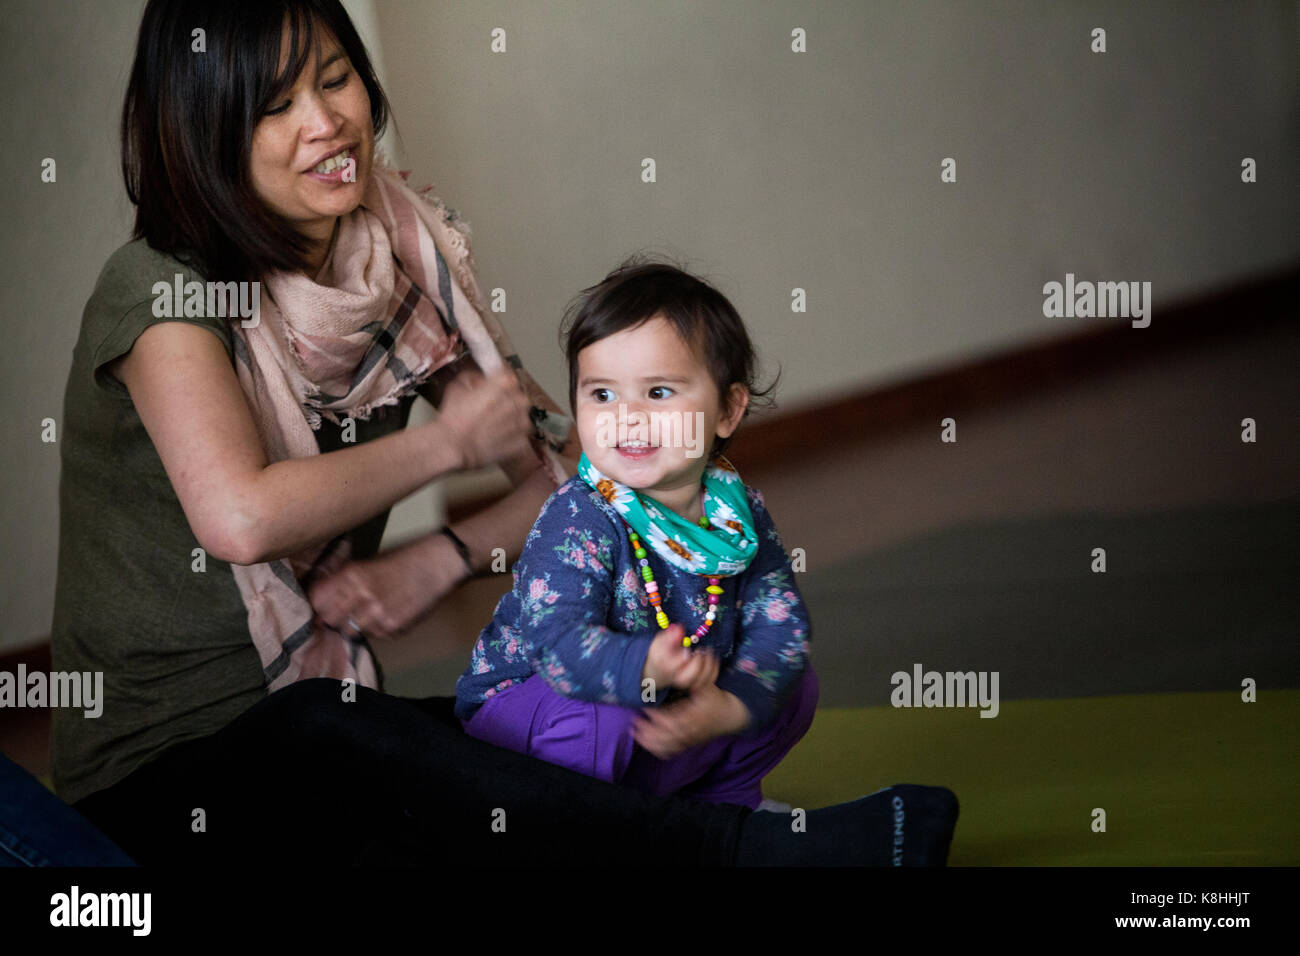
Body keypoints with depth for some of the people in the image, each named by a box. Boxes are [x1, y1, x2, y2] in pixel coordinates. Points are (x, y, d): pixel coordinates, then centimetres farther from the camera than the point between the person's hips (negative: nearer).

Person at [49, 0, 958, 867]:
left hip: (329, 725, 6)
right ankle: (743, 846, -41)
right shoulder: (160, 291, -14)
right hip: (160, 774, -6)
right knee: (324, 734, -39)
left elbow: (570, 470, 6)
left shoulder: (402, 258, 4)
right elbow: (239, 516, -33)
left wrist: (434, 565, -14)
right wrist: (450, 439, -17)